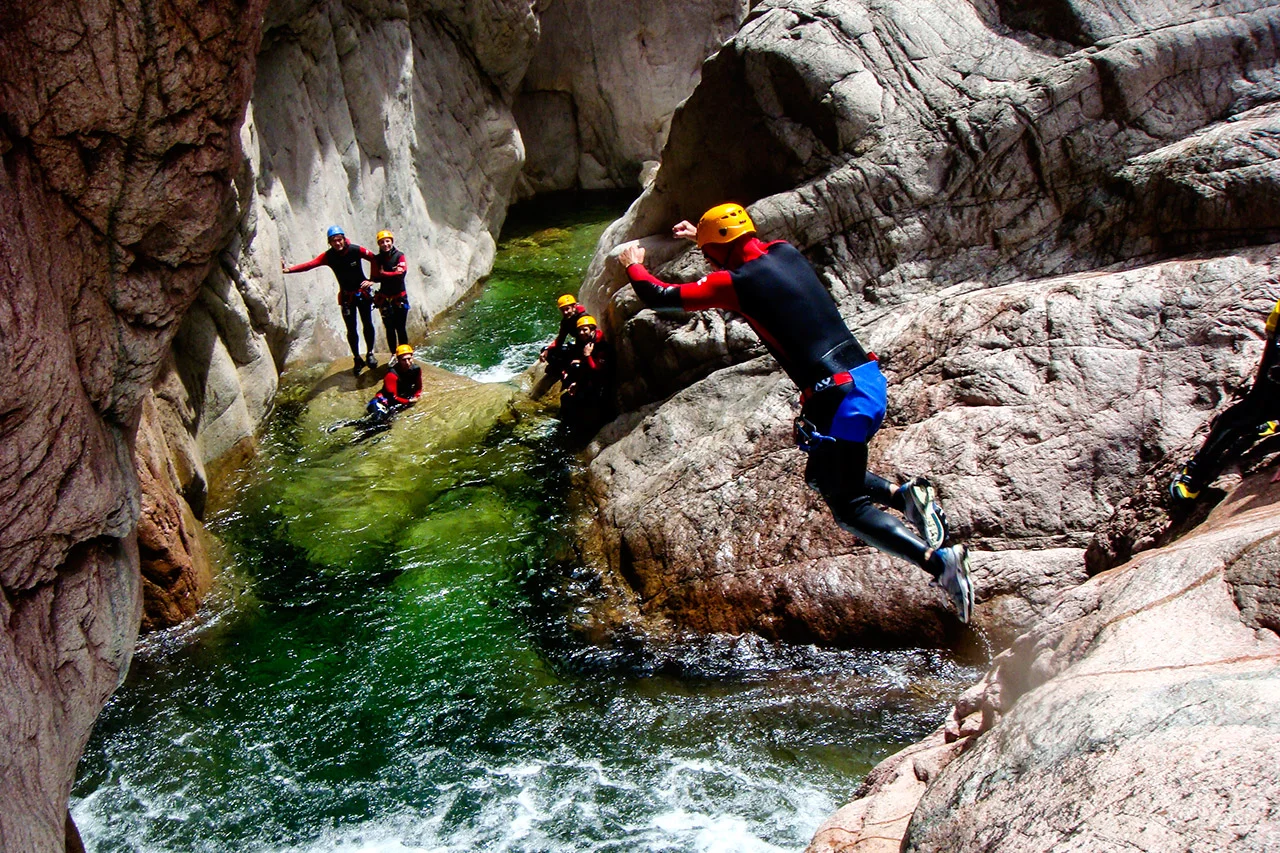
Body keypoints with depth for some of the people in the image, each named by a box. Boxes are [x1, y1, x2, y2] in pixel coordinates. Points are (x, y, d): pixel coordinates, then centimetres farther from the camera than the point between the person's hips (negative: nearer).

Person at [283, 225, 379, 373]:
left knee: (367, 324, 4)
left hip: (363, 292, -1)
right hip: (347, 296, 1)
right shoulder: (328, 256, -13)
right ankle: (357, 359, 15)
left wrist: (372, 280, -14)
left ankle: (370, 354, 22)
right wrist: (290, 269, -39)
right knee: (351, 329, 3)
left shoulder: (356, 250, -16)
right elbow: (310, 264, -25)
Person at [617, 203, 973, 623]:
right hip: (870, 378, 8)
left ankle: (939, 560, -13)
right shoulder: (786, 252, 13)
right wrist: (703, 235, 49)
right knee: (823, 475, 25)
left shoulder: (735, 283, -7)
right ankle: (905, 494, 7)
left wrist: (633, 265, 24)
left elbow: (661, 296, 4)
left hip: (839, 396, -8)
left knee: (848, 508, 1)